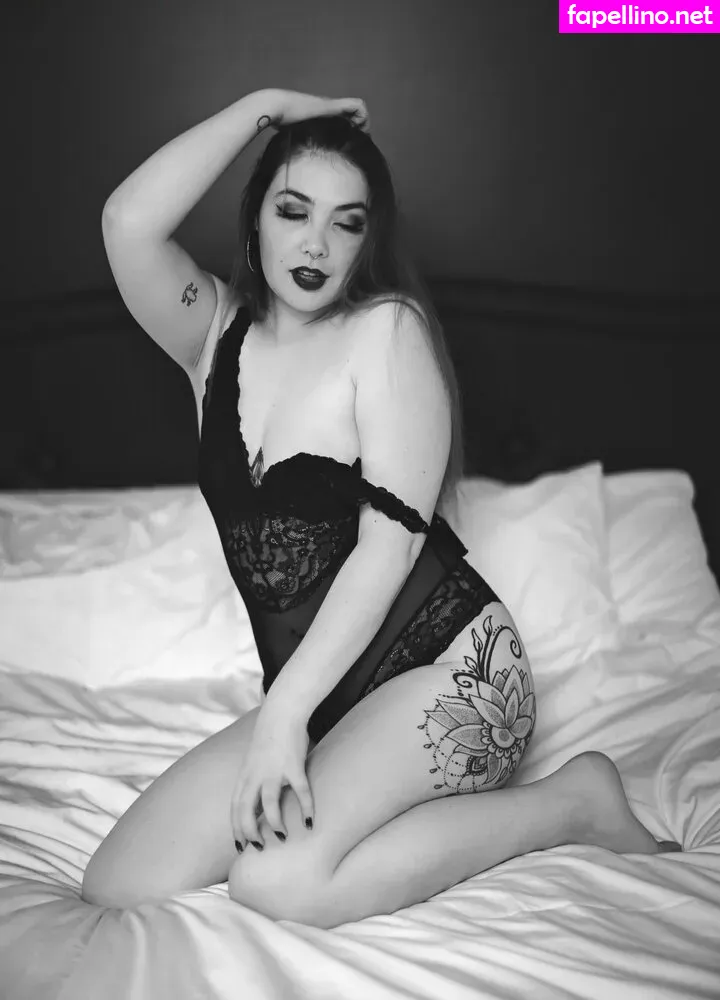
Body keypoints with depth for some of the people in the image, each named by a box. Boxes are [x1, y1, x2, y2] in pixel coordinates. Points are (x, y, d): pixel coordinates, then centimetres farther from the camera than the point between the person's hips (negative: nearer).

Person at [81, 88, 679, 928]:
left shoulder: (387, 327, -6)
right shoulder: (218, 334, 9)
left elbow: (392, 538, -14)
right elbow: (129, 222, -12)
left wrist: (283, 710, -20)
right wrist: (264, 106, -3)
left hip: (447, 662, -5)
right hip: (314, 696, 5)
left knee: (278, 881, -27)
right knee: (116, 890, -10)